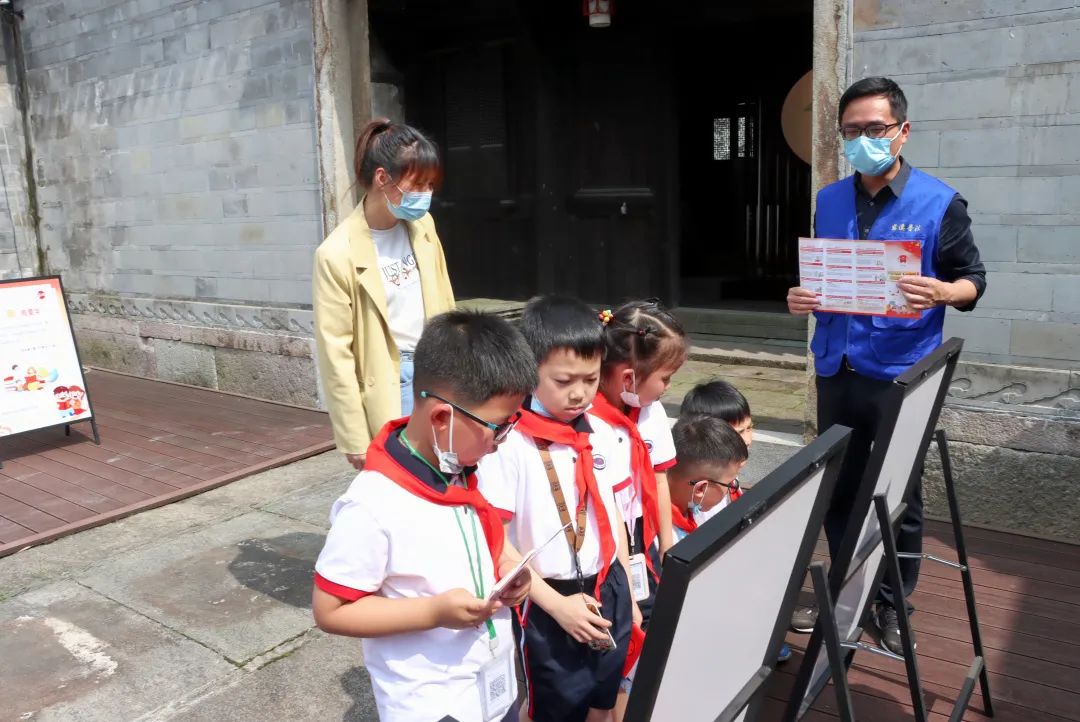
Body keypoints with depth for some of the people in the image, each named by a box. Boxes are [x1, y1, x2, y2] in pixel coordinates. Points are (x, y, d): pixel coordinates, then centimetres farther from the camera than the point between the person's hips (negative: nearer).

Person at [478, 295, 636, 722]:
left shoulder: (600, 434, 0)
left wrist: (627, 591, 12)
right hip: (549, 603, -5)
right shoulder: (509, 444, -19)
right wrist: (557, 605, -16)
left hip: (608, 591, 5)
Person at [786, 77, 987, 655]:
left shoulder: (939, 203, -6)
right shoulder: (829, 201, 7)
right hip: (836, 371, 4)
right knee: (838, 490, 14)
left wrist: (939, 292, -24)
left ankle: (893, 605, 26)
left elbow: (973, 280, -2)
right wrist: (801, 298, -6)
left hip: (900, 376, -4)